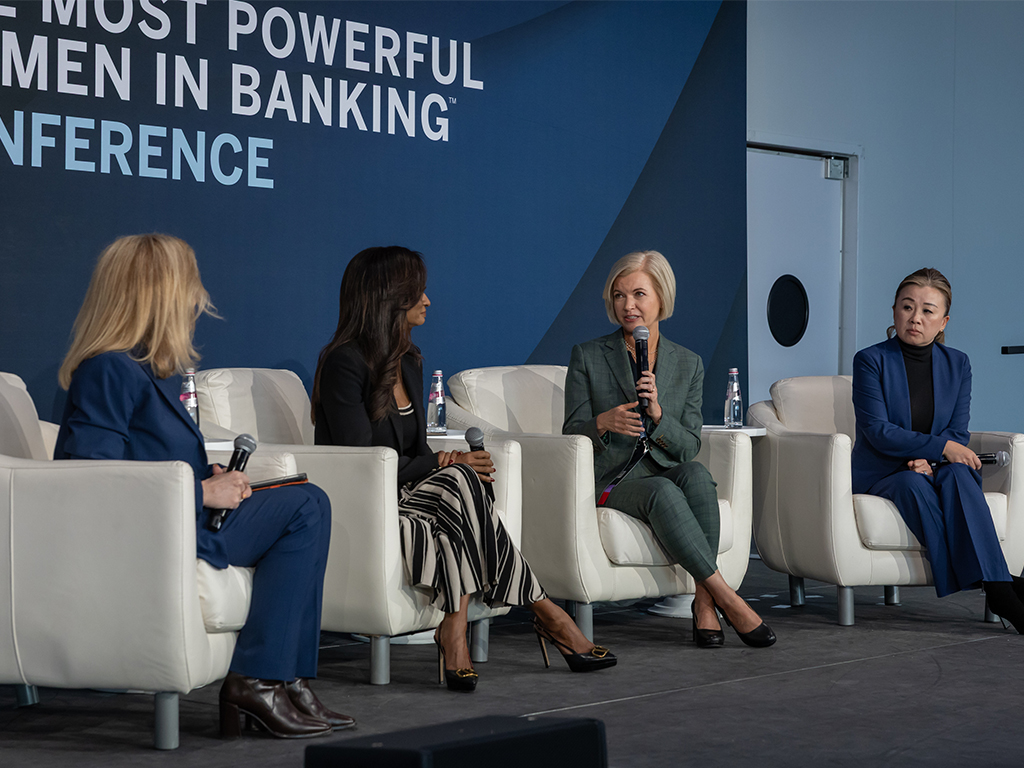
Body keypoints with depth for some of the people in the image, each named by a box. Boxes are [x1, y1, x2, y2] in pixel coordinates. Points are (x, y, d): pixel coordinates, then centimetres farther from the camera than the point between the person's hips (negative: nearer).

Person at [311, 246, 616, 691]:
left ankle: (454, 633, -30)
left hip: (406, 497, 7)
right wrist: (444, 463, -17)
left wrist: (454, 466, -8)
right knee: (458, 484, -29)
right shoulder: (344, 363, -12)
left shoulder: (408, 363, 14)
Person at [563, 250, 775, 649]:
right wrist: (603, 423, -22)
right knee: (662, 492, -35)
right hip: (611, 481, -2)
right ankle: (726, 599, -35)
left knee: (696, 474, -33)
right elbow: (571, 434, 1)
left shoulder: (688, 364, 8)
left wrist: (657, 414, -16)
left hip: (665, 471, 2)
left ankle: (704, 602, -32)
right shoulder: (587, 357, 2)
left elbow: (689, 447, 4)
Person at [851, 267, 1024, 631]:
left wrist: (926, 458, -19)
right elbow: (878, 431, -13)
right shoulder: (871, 361, -3)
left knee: (957, 473, -32)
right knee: (914, 485, -36)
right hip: (880, 475, -2)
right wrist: (941, 446, -21)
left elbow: (958, 432, 2)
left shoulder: (957, 364, 9)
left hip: (936, 468, 3)